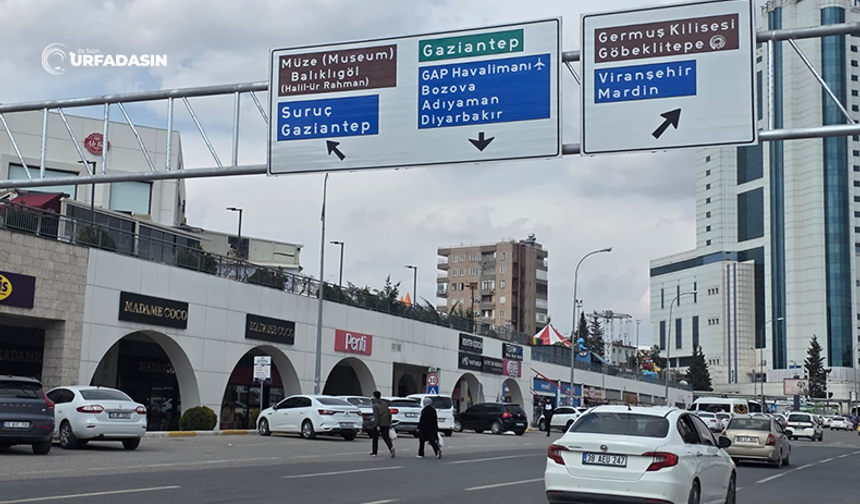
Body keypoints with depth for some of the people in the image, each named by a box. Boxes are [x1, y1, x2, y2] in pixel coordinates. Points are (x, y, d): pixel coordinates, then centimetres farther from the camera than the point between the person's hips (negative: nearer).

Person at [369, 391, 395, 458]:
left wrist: (377, 425, -22)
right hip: (386, 424, 5)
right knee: (386, 437, 1)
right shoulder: (385, 404, 11)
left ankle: (374, 452, 19)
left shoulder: (375, 405, -10)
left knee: (375, 438, 11)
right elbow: (389, 414, 12)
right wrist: (389, 423, 18)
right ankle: (391, 448, -24)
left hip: (378, 425, -5)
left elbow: (376, 416, -19)